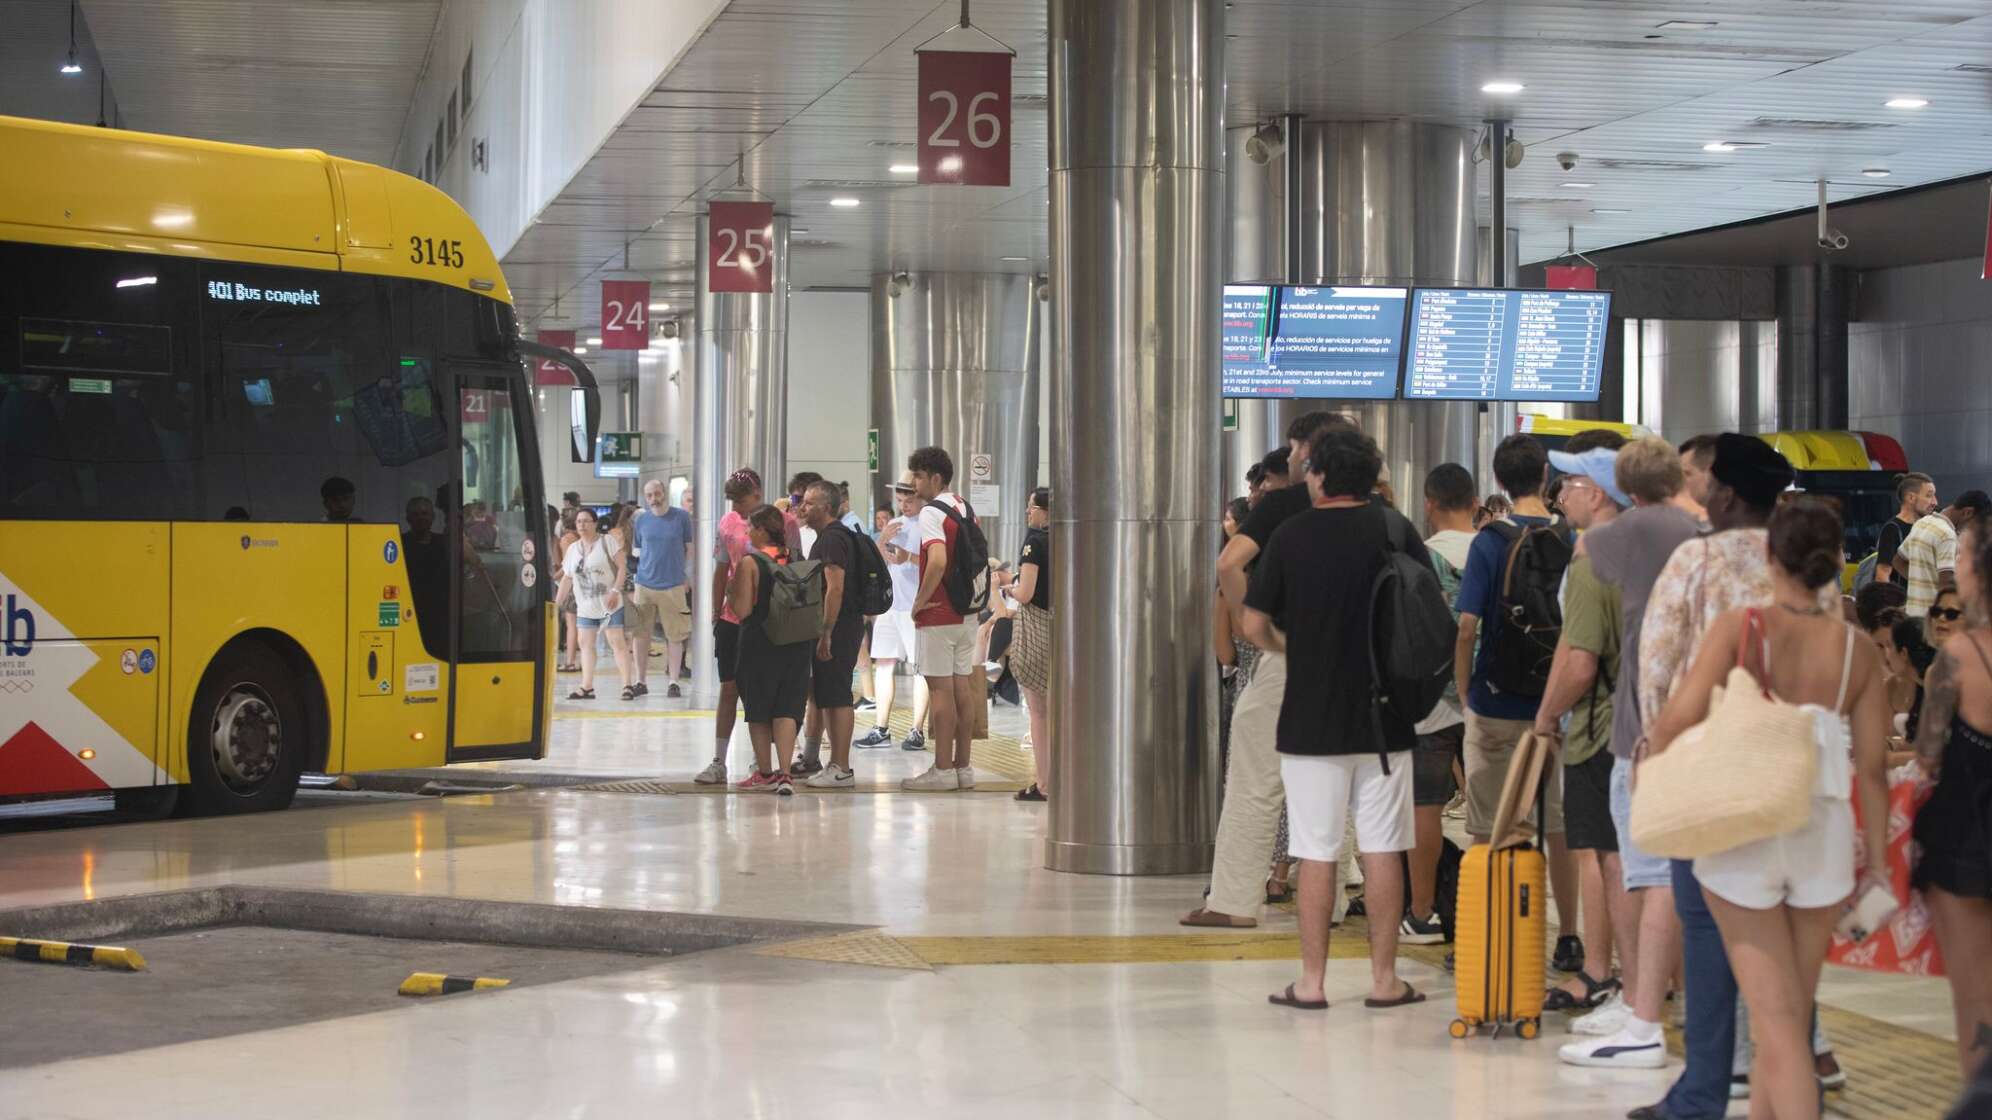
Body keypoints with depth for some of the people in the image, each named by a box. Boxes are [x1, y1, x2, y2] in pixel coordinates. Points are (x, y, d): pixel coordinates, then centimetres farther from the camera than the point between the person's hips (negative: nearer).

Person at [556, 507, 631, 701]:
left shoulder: (607, 541, -5)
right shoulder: (572, 549, 12)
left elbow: (621, 567, -9)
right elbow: (567, 578, 17)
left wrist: (615, 591, -20)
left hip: (609, 604, -6)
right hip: (585, 607, 6)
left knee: (617, 642, -10)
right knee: (586, 644, 6)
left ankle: (626, 685, -11)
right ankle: (587, 686, 10)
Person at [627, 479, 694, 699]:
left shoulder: (681, 517, 0)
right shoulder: (641, 520, 7)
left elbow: (689, 548, 7)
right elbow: (637, 550, 16)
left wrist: (687, 576, 2)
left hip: (673, 585, -2)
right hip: (644, 585, 2)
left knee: (675, 636, 1)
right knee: (639, 634, 3)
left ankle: (673, 682, 8)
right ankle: (641, 681, 13)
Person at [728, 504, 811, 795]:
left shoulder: (750, 563, -11)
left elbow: (742, 610, -14)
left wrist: (730, 591, 3)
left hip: (760, 643, -4)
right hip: (797, 642, 4)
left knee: (758, 711, 10)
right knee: (787, 708, 3)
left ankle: (765, 773, 16)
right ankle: (784, 773, -9)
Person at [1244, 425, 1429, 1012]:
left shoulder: (1292, 534, -5)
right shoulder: (1393, 528, -2)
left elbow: (1254, 623, -2)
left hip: (1312, 716, -1)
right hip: (1386, 716, 1)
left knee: (1317, 853, 3)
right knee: (1382, 849, 6)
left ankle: (1312, 981, 6)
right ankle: (1384, 978, 9)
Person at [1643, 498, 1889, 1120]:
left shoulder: (1740, 629, -11)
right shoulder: (1856, 651, -2)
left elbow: (1678, 719, -18)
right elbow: (1871, 768, -1)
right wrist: (1878, 860, 9)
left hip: (1742, 831, -3)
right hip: (1823, 837, 3)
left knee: (1776, 1017, -2)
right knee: (1792, 1013, 18)